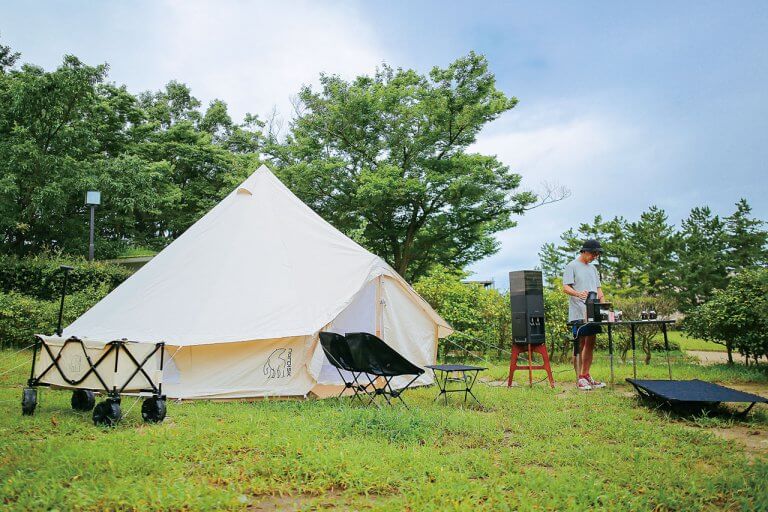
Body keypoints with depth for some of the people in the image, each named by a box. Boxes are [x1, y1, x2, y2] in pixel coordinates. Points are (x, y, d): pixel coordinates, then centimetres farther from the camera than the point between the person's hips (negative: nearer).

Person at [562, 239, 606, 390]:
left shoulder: (593, 268, 20)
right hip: (579, 314, -7)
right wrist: (578, 294, -30)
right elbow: (565, 288, -10)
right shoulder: (572, 266, -2)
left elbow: (598, 289, 22)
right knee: (579, 345, -4)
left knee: (590, 344, 9)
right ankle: (579, 379, 0)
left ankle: (586, 375, 17)